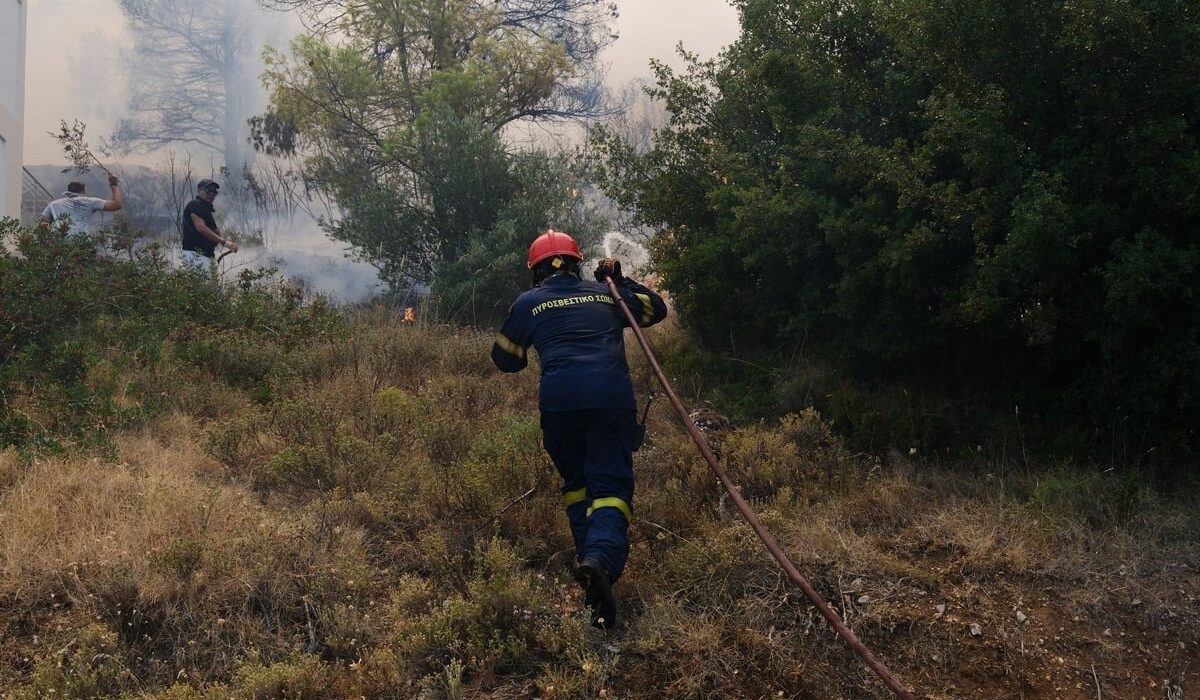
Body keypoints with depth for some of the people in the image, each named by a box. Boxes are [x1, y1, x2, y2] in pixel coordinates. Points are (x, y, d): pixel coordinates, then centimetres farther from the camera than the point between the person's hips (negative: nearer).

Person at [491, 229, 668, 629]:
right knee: (611, 485, -4)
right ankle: (603, 556, -30)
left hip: (560, 401, 0)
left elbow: (504, 359, 25)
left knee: (576, 481, 22)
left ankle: (587, 554, 11)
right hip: (612, 398, 0)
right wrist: (621, 281, 44)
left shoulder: (529, 304, 15)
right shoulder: (607, 294, 21)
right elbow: (656, 309, 36)